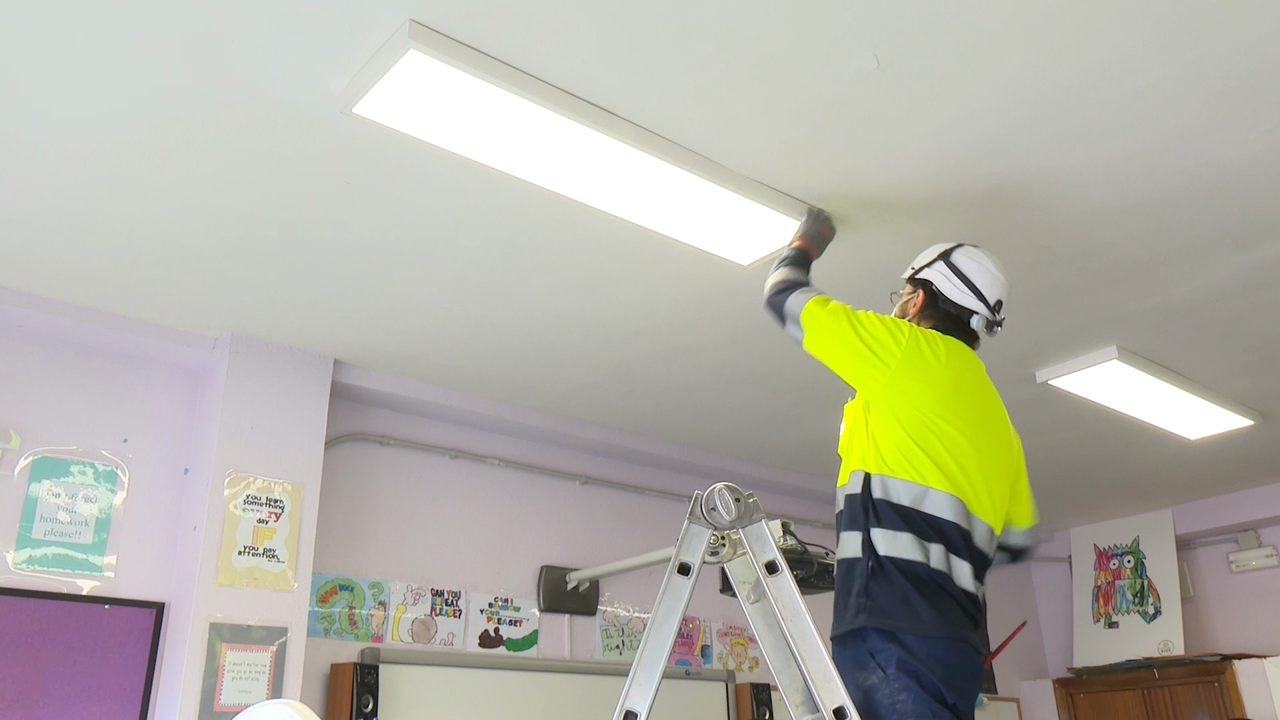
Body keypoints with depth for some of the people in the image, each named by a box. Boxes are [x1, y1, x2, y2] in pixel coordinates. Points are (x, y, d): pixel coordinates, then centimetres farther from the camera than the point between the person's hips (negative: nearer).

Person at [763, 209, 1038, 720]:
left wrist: (803, 247, 32)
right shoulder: (995, 419, 23)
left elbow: (785, 297, 11)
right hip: (955, 636, 9)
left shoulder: (914, 350, 1)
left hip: (894, 631, -9)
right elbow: (1017, 539, 27)